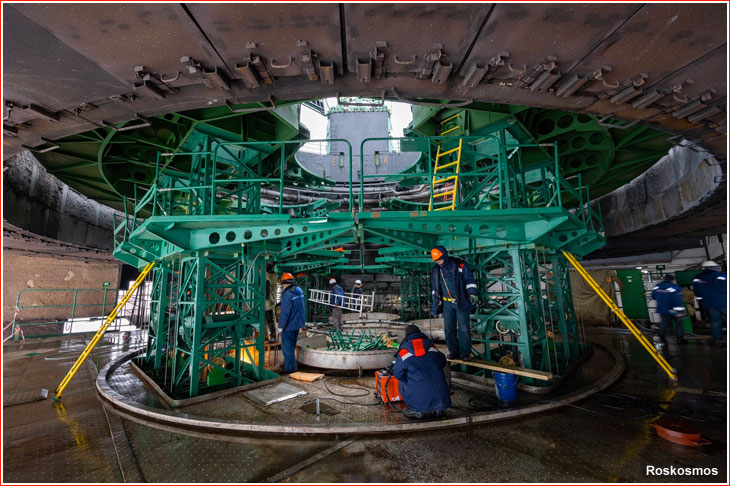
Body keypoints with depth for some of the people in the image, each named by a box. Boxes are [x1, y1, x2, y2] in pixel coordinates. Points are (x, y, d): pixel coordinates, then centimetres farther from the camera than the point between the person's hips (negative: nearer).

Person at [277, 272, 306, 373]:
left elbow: (284, 313, -22)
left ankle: (290, 367, 10)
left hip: (289, 325, -8)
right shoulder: (299, 291, 4)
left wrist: (281, 327, -13)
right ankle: (288, 363, 37)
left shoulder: (287, 295, -22)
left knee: (287, 347, 4)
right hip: (297, 324, 8)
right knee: (292, 345, 22)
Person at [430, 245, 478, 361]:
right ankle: (454, 352, 15)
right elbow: (434, 290, 14)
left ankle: (465, 353, 8)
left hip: (461, 302, -4)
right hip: (447, 304, 4)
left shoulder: (460, 265, -6)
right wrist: (435, 305, 13)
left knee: (464, 329, -4)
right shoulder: (435, 271, 7)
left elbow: (470, 280, -2)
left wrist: (472, 293, -13)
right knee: (449, 329, 4)